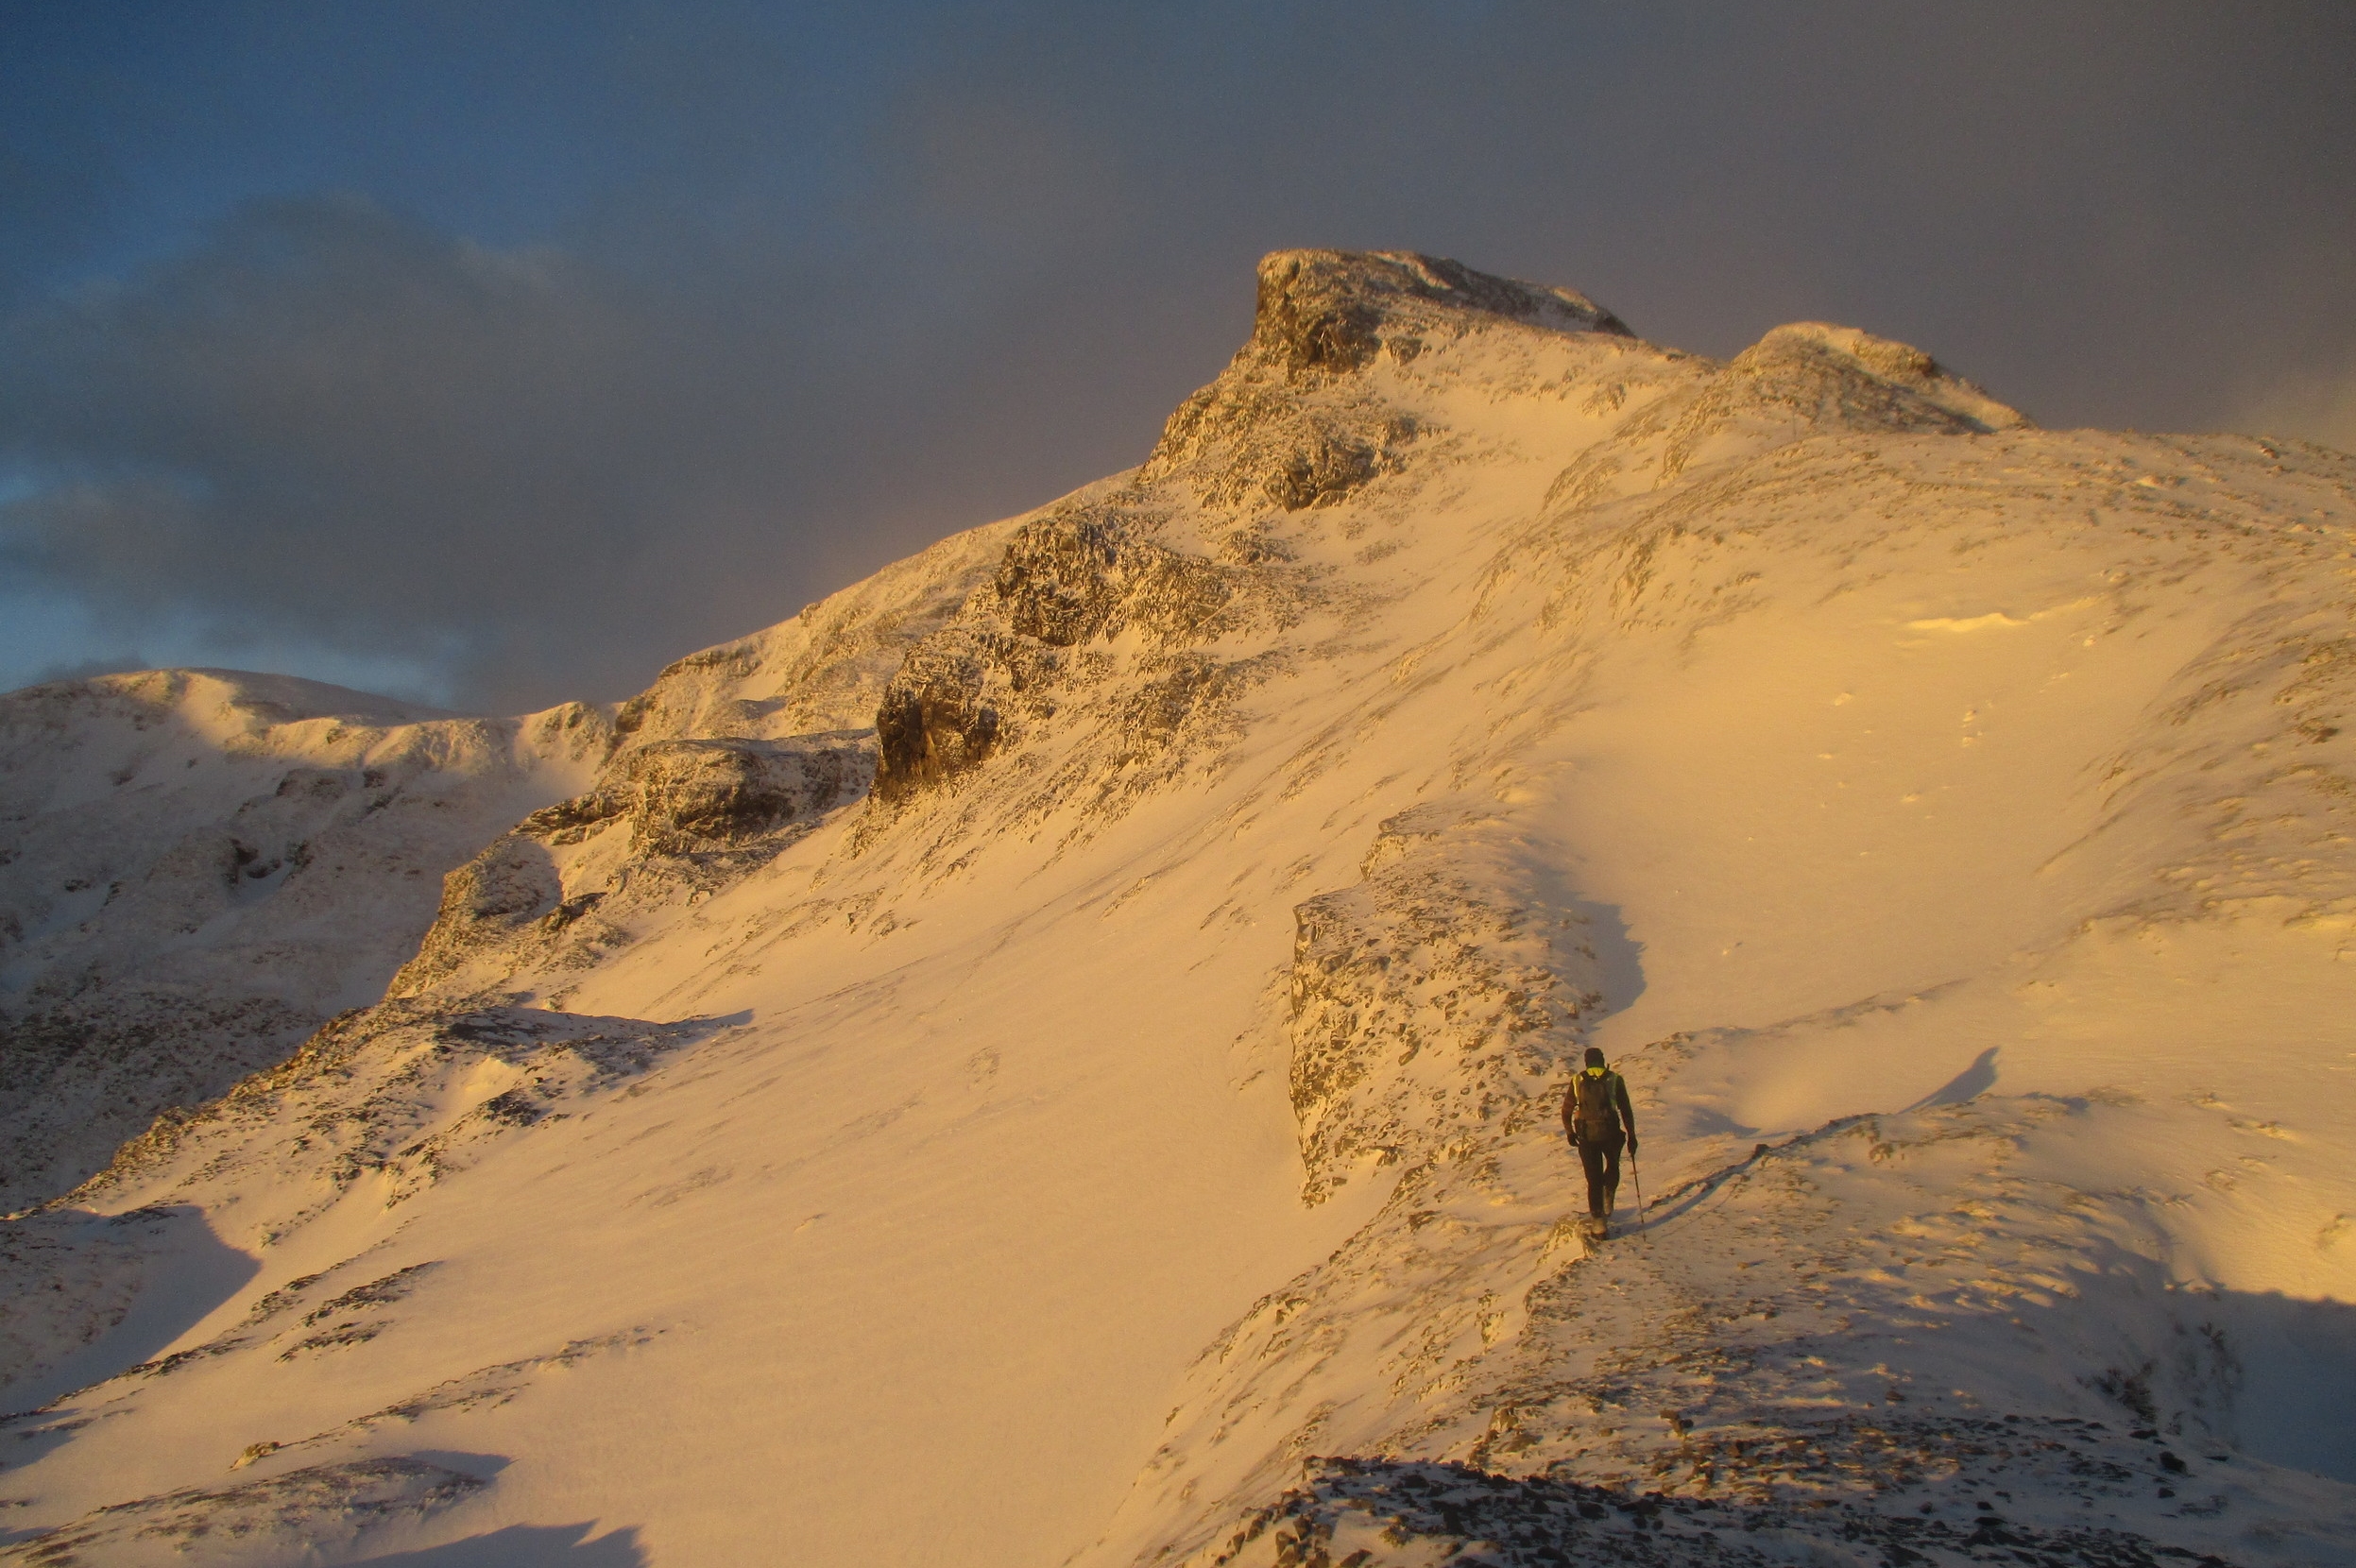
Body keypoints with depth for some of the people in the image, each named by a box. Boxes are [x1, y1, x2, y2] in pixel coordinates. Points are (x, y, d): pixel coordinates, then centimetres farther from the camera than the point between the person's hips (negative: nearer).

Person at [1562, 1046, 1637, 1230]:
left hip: (1586, 1136, 1)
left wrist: (1570, 1133, 21)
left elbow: (1566, 1111, 6)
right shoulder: (1614, 1080, -2)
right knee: (1613, 1165, 28)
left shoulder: (1577, 1081, 3)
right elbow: (1626, 1110, -2)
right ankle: (1608, 1196, 5)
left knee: (1594, 1177, 10)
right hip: (1610, 1133, -1)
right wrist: (1631, 1136, 5)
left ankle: (1597, 1218, 6)